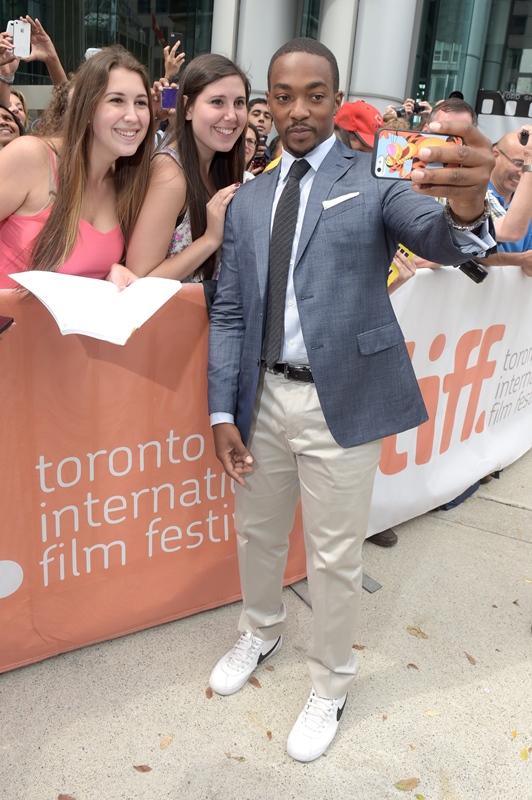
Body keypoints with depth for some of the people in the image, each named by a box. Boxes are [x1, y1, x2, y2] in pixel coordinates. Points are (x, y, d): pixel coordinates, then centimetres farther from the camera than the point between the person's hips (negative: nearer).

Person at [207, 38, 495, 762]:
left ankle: (330, 690, 33)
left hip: (343, 400, -4)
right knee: (257, 533, 20)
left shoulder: (376, 180, -5)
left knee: (335, 558, 9)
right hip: (265, 395, 4)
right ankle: (261, 633, 49)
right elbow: (230, 312, 7)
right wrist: (223, 412, 0)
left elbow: (438, 239, -23)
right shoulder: (248, 201, 8)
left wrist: (466, 208, -48)